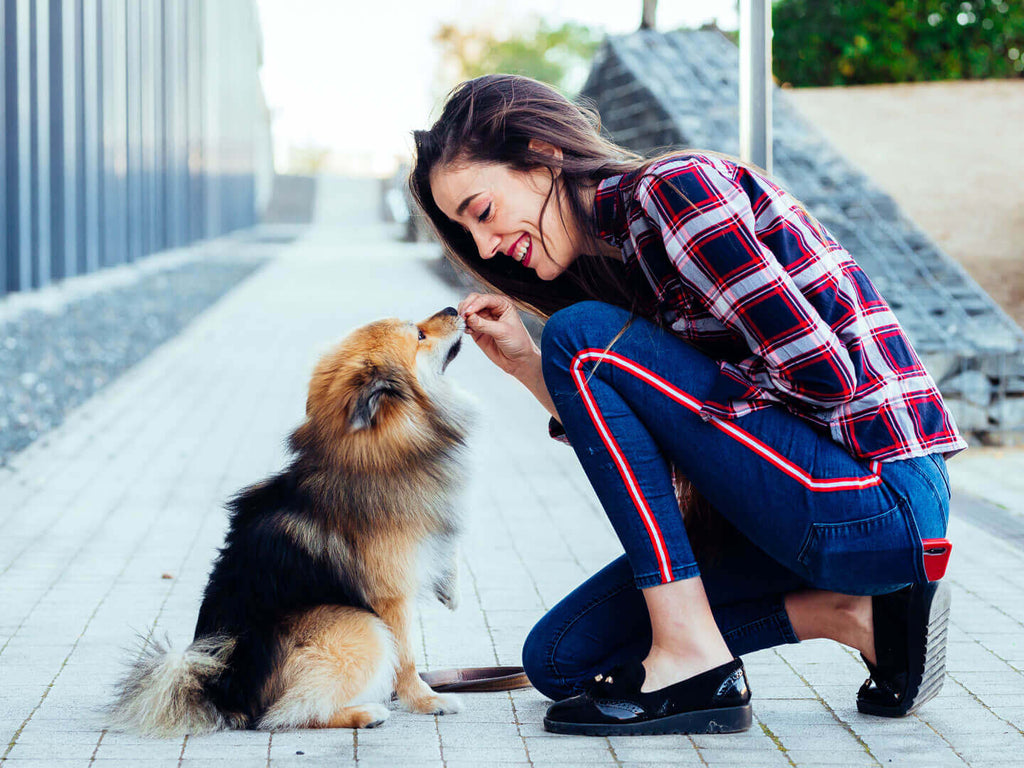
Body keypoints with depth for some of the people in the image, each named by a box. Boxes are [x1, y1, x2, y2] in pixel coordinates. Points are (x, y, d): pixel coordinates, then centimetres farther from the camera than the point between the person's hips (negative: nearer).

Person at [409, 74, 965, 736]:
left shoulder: (674, 186, -13)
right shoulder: (618, 247, 15)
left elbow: (820, 372, -20)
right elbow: (640, 458, 13)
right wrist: (526, 365, 4)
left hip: (881, 499, -10)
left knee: (582, 337, -13)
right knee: (561, 659, 9)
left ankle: (693, 659, -13)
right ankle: (855, 617, 5)